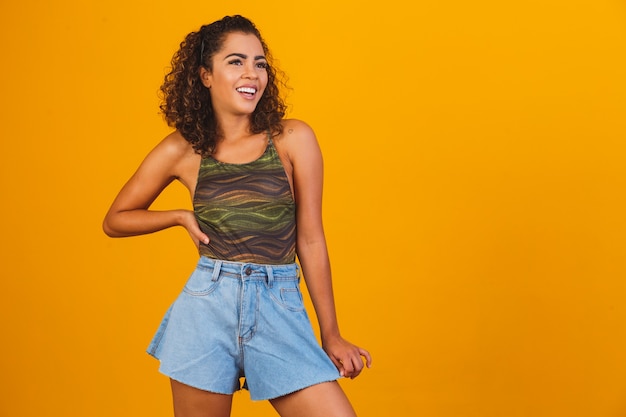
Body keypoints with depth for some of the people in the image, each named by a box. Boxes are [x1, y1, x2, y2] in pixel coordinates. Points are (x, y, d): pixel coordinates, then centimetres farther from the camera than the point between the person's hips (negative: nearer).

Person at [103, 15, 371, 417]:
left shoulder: (293, 138, -2)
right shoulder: (182, 150, 1)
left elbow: (310, 239, 2)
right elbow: (115, 221, 15)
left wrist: (330, 334, 5)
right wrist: (182, 216, 1)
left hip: (280, 312, 0)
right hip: (207, 308, 1)